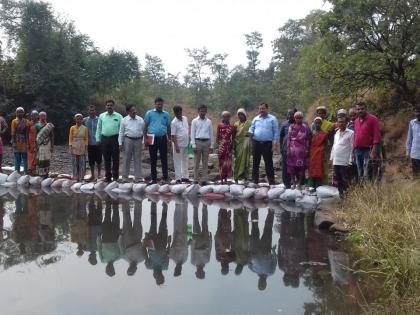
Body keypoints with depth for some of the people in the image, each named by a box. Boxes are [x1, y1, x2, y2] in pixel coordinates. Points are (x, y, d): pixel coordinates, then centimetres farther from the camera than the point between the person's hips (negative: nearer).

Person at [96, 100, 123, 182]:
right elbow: (98, 128, 13)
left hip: (115, 138, -3)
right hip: (104, 139, 3)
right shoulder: (102, 116, 11)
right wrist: (98, 139, 7)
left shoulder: (118, 116, 3)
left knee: (115, 159, -1)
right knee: (106, 159, 7)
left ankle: (115, 176, 6)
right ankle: (108, 176, 15)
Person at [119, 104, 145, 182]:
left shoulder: (140, 120, 5)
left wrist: (143, 142, 3)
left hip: (138, 140, 1)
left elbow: (144, 131, 8)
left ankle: (138, 178, 12)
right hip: (128, 140, -1)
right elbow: (121, 133, 4)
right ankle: (125, 178, 13)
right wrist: (120, 144, -1)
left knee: (138, 160, 5)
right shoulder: (124, 120, 2)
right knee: (126, 159, 4)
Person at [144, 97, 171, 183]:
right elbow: (145, 126, 4)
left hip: (163, 138, 1)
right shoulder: (149, 113, 4)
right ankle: (153, 178, 13)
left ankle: (165, 177, 9)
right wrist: (145, 138, -2)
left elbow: (168, 127, 13)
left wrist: (169, 138, 9)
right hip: (152, 138, -1)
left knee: (164, 159, 3)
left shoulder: (166, 114, 9)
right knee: (153, 159, 5)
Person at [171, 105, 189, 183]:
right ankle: (178, 178, 6)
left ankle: (185, 177, 22)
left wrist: (189, 140, 14)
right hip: (178, 144, -7)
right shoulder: (174, 122, -14)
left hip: (186, 144, 7)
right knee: (178, 162, 1)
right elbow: (173, 136, -15)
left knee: (185, 161, 13)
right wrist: (176, 146, -20)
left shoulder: (185, 118, 5)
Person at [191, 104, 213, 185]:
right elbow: (192, 133, 0)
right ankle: (196, 179, 7)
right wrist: (193, 145, -7)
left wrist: (211, 145, 5)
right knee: (196, 162, 2)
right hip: (198, 142, -2)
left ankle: (204, 179, 11)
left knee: (205, 162, 6)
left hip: (206, 142, 2)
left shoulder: (209, 121, 8)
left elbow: (211, 134, 9)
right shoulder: (194, 121, 2)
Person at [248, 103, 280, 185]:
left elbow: (276, 132, 0)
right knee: (255, 162, 7)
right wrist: (250, 132, -9)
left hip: (267, 143, -3)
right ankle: (255, 180, 15)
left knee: (268, 162, -1)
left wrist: (275, 143, -7)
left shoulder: (272, 119, 3)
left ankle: (271, 181, 4)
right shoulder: (256, 119, 13)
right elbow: (252, 128, 16)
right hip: (256, 143, 4)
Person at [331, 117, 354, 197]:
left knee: (344, 179, -5)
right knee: (338, 179, 10)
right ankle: (340, 194, 18)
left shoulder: (350, 133, -3)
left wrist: (350, 160, -10)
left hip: (344, 161, -6)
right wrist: (331, 158, 15)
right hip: (335, 161, 6)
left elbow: (352, 147, -6)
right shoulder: (336, 133, 16)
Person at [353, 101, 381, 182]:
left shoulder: (373, 119, -4)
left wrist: (374, 151, -17)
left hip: (368, 150, -7)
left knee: (366, 174, -13)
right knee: (360, 174, 12)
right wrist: (354, 147, 11)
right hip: (357, 150, 7)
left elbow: (377, 136, -10)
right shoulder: (356, 121, 16)